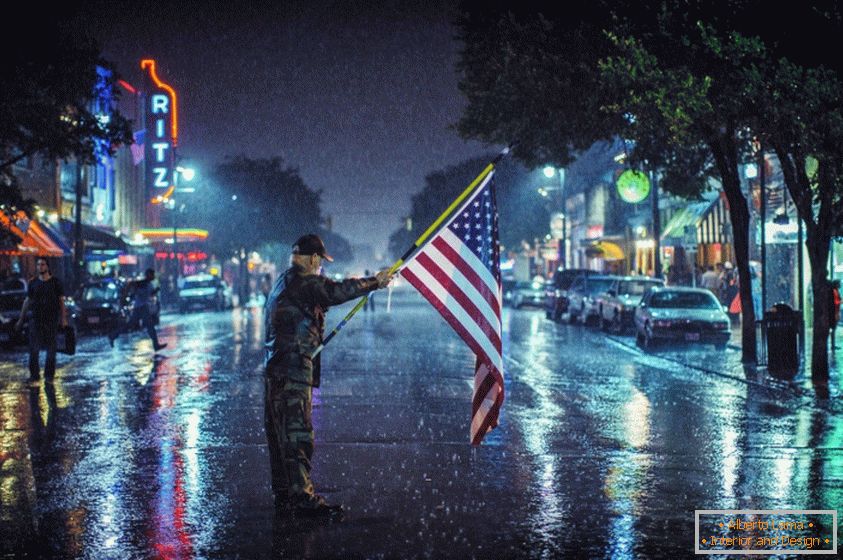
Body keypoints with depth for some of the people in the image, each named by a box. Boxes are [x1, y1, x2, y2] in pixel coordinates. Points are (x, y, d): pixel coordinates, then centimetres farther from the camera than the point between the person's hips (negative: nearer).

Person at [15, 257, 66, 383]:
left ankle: (49, 375, 9)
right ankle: (34, 374, 7)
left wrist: (64, 318, -7)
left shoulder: (55, 282, 0)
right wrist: (21, 319, 10)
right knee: (34, 348, 0)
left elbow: (61, 301, 0)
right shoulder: (33, 283, 7)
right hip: (36, 319, 2)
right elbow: (27, 301, 11)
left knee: (51, 349, 2)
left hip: (51, 320, -2)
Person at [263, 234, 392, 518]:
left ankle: (284, 494, 21)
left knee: (281, 435, 14)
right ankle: (304, 498, -10)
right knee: (297, 434, -10)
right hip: (293, 370, -11)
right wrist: (375, 281, -12)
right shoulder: (304, 283, -13)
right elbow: (338, 291, -22)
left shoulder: (283, 283, 19)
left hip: (275, 369, 11)